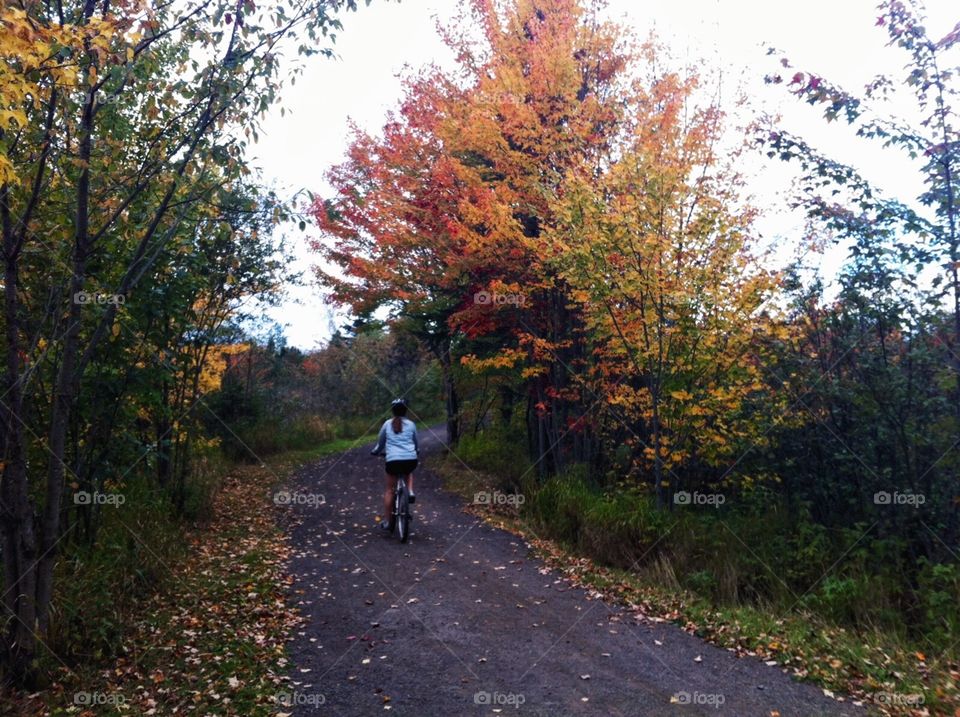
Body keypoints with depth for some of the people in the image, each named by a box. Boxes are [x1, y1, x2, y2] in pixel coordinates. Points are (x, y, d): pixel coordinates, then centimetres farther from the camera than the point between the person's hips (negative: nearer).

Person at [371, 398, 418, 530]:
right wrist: (417, 452, 45)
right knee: (409, 473, 36)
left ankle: (386, 520, 13)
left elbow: (380, 442, 19)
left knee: (389, 489, 14)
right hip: (411, 459, 1)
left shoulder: (387, 424, 11)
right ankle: (410, 492, 10)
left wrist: (376, 451, 40)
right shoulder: (411, 424, 12)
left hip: (393, 460, -1)